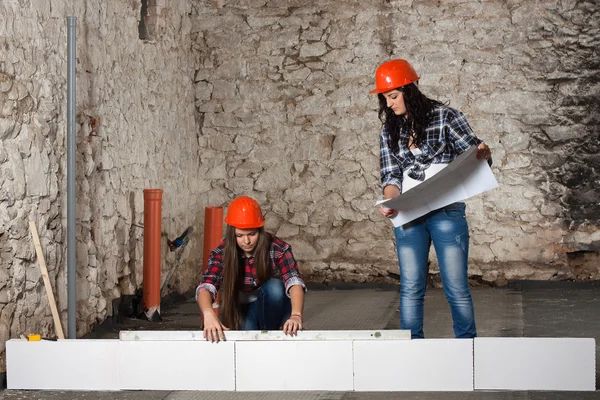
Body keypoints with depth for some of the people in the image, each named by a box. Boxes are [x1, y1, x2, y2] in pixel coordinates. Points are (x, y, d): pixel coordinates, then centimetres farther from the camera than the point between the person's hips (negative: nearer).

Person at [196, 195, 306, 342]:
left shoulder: (278, 248, -21)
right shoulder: (221, 253, -19)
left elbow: (294, 281, -36)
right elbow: (206, 287, -34)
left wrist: (296, 315, -56)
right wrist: (209, 315, -57)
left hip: (273, 309, 1)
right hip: (241, 312, -1)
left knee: (274, 286, -31)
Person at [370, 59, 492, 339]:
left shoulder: (445, 117, -1)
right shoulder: (389, 131, 10)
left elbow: (473, 153, -2)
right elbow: (391, 175, 6)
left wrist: (483, 154, -27)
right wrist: (389, 203, -15)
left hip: (447, 212, -3)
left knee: (456, 287, -1)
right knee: (411, 287, 5)